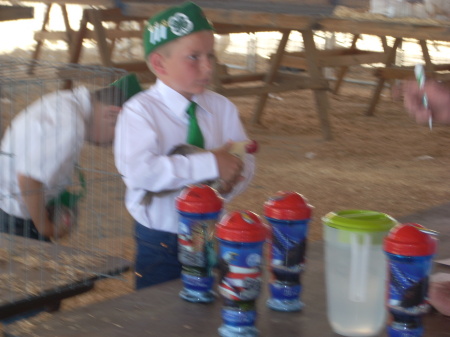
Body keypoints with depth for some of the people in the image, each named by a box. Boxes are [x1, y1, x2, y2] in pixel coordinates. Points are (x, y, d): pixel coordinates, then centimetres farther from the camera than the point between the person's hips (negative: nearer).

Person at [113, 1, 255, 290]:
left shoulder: (222, 108, 1)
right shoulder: (141, 111, -15)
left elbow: (245, 161, 1)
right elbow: (139, 171, -30)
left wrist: (230, 181, -23)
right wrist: (210, 165, -32)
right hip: (161, 242, -4)